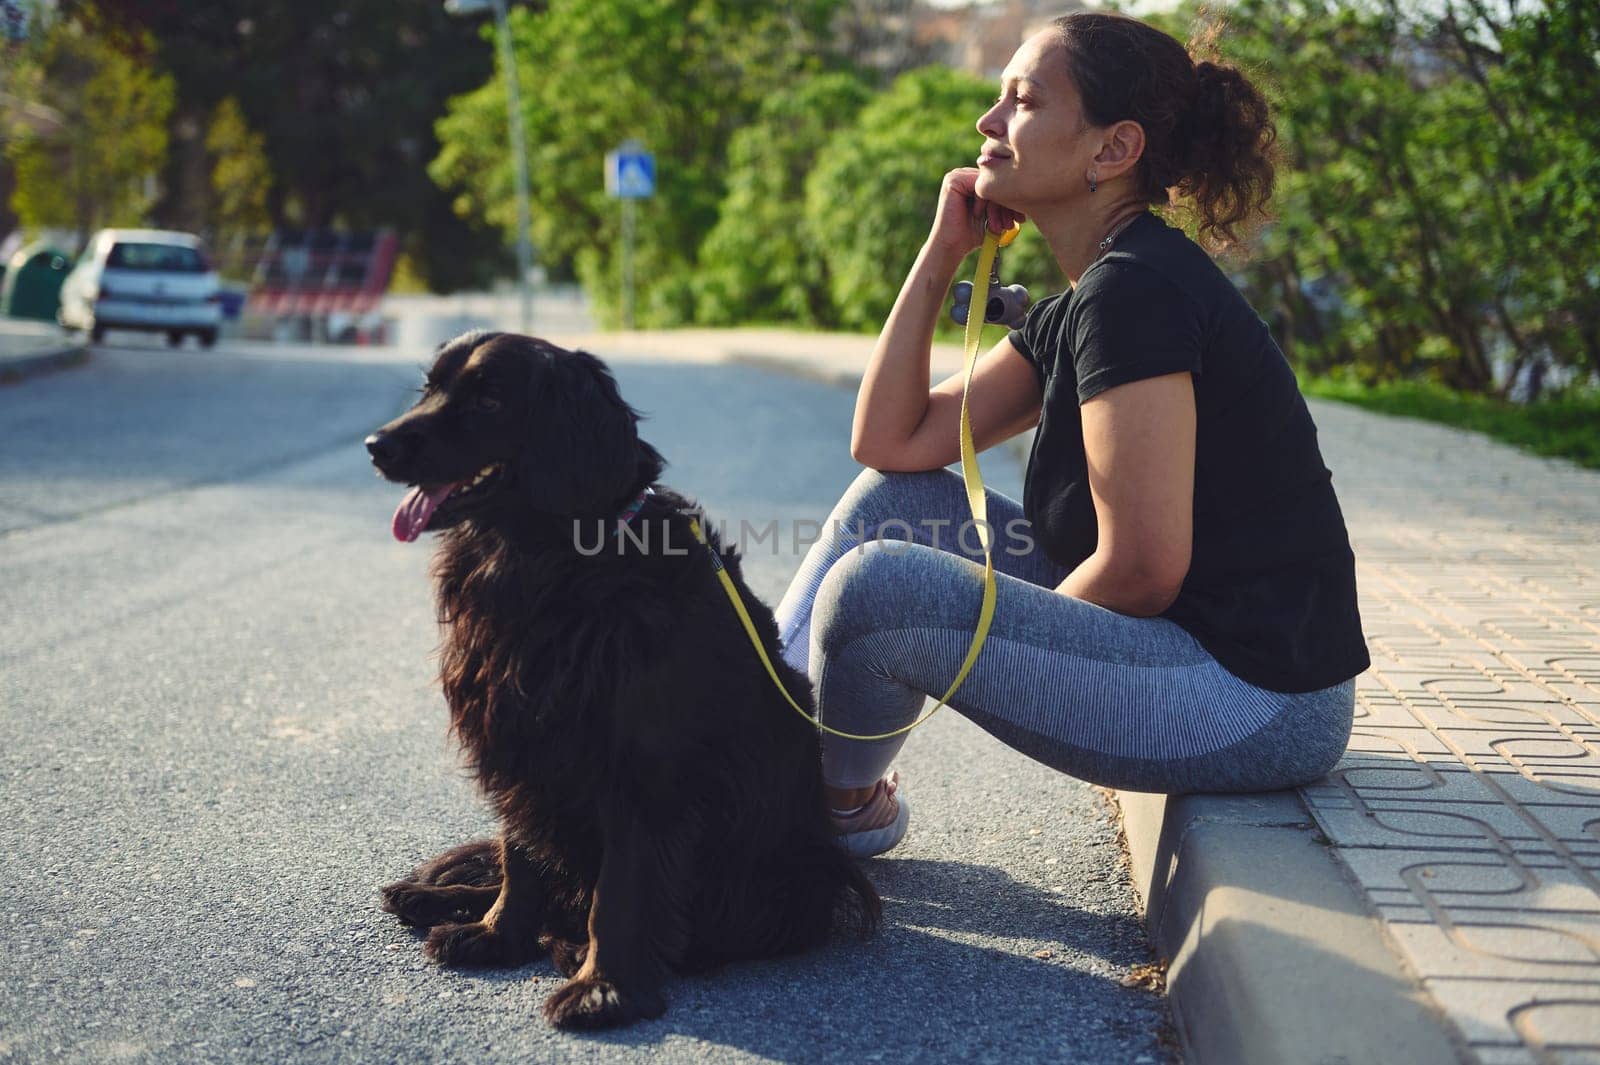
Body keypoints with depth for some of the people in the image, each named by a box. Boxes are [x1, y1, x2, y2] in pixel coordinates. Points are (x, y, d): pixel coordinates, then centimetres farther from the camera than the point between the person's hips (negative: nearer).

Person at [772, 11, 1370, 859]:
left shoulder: (1136, 290, -18)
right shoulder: (1073, 311, 12)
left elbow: (1144, 567, -22)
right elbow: (892, 442, 9)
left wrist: (1006, 647, -5)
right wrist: (941, 251, 5)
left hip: (1258, 706, -10)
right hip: (1192, 655, 10)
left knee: (875, 586, -20)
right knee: (893, 502, 11)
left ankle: (837, 802, 12)